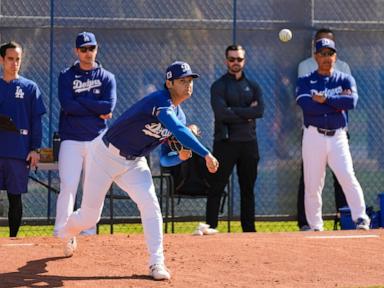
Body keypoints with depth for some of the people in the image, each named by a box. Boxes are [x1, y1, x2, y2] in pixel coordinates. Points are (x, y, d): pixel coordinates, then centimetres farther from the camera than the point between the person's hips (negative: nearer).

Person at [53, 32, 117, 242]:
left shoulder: (107, 78, 9)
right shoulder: (66, 76, 6)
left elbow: (109, 106, -8)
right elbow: (67, 105, -11)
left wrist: (79, 100, -8)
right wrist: (97, 110, -9)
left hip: (97, 141, 2)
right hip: (71, 140, -2)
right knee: (68, 186, -11)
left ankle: (89, 232, 9)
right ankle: (61, 231, -11)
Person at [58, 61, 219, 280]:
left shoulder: (179, 115, 0)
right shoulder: (160, 102, -28)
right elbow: (179, 130, -44)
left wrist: (181, 155, -14)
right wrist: (206, 155, -50)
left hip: (134, 163, 7)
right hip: (105, 155, -7)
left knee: (150, 204, -16)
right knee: (89, 216, 4)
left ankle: (157, 263, -13)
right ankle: (67, 233, 39)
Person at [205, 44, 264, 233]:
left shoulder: (253, 86, 12)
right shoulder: (219, 86, 0)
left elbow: (260, 110, -5)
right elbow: (221, 113, -16)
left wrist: (234, 111, -12)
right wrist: (247, 113, -9)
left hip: (248, 142, 4)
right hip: (225, 142, -4)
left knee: (248, 189, 9)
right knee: (216, 188, -5)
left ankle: (249, 228, 14)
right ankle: (210, 227, -4)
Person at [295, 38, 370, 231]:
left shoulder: (345, 80, 10)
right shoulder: (305, 82, 6)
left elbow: (352, 101, -11)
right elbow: (307, 106, -13)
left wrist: (325, 99, -11)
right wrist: (338, 102, -9)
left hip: (338, 137, 0)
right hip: (314, 136, 0)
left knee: (348, 177, -17)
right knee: (312, 184, 1)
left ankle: (361, 219, -16)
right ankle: (315, 227, 9)